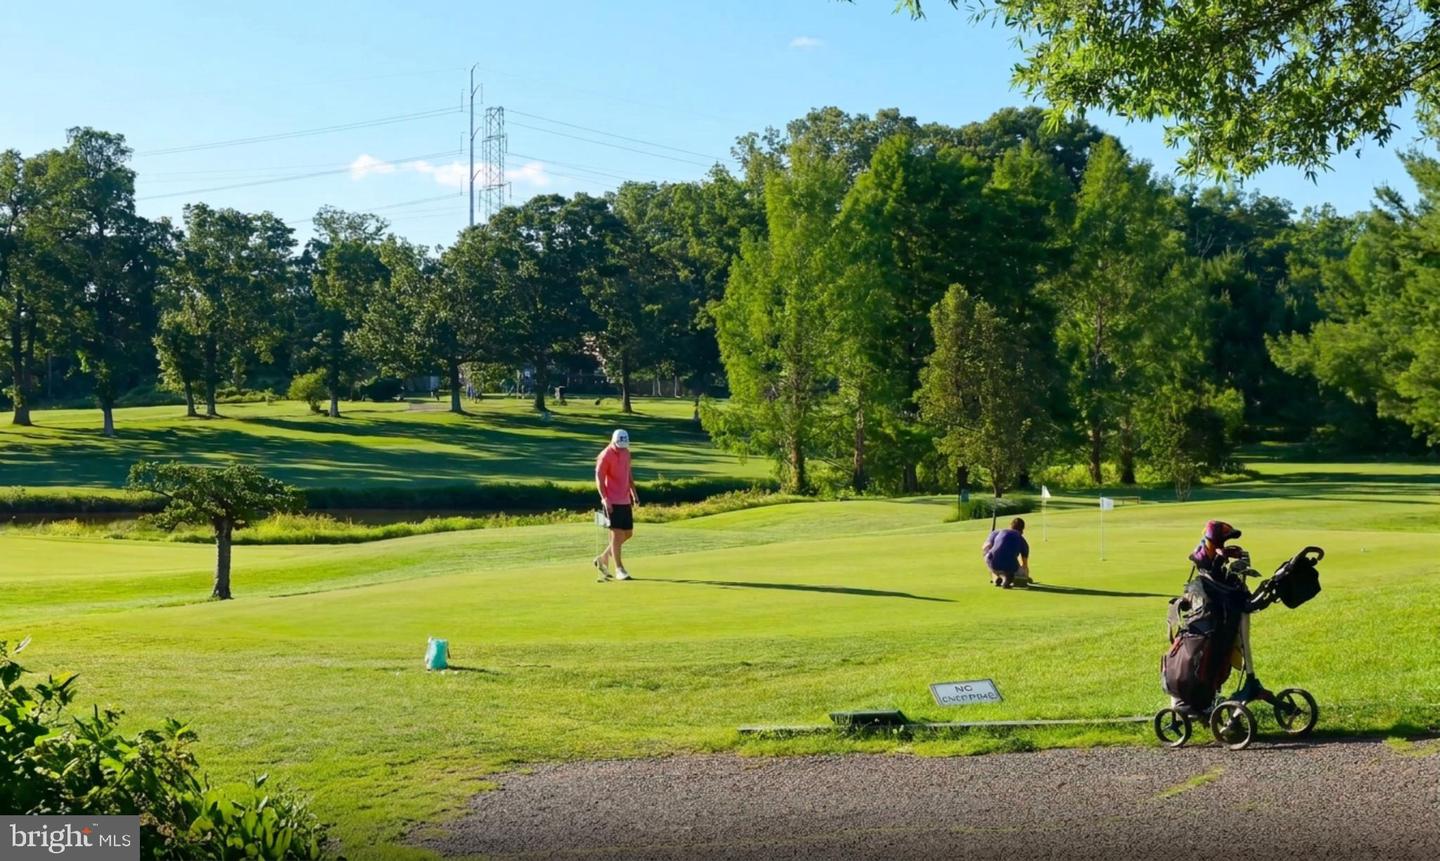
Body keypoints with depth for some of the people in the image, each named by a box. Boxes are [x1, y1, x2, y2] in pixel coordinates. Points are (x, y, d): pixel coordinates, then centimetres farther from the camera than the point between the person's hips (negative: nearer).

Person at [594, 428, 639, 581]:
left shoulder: (626, 453, 10)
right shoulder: (605, 456, -12)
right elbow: (599, 479, -14)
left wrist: (634, 493, 17)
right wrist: (604, 499, -22)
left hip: (626, 500, 8)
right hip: (612, 502, -8)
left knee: (628, 533, 11)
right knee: (617, 534, -7)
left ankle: (604, 558, 24)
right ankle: (619, 569, -1)